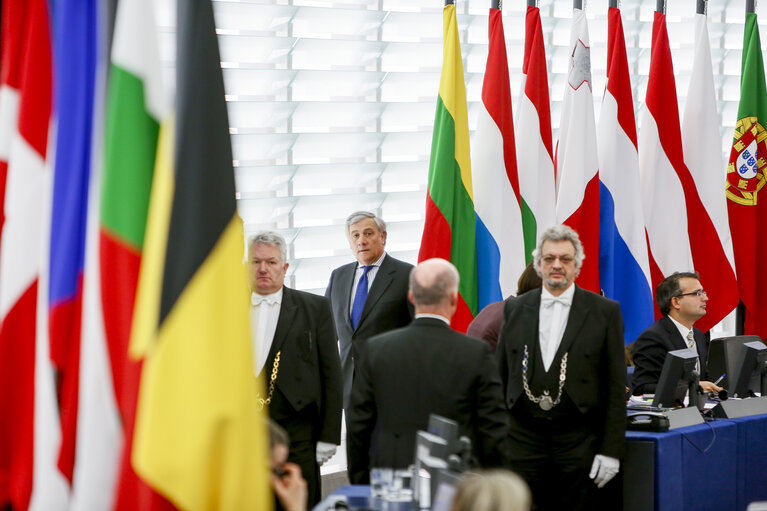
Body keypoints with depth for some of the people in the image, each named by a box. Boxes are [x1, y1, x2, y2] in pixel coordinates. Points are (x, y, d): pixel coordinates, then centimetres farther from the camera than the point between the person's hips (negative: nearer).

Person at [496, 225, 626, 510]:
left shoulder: (605, 312, 2)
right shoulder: (515, 310, 9)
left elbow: (616, 387, 1)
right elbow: (500, 377, 12)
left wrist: (611, 450, -5)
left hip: (579, 444, -2)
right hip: (523, 441, 2)